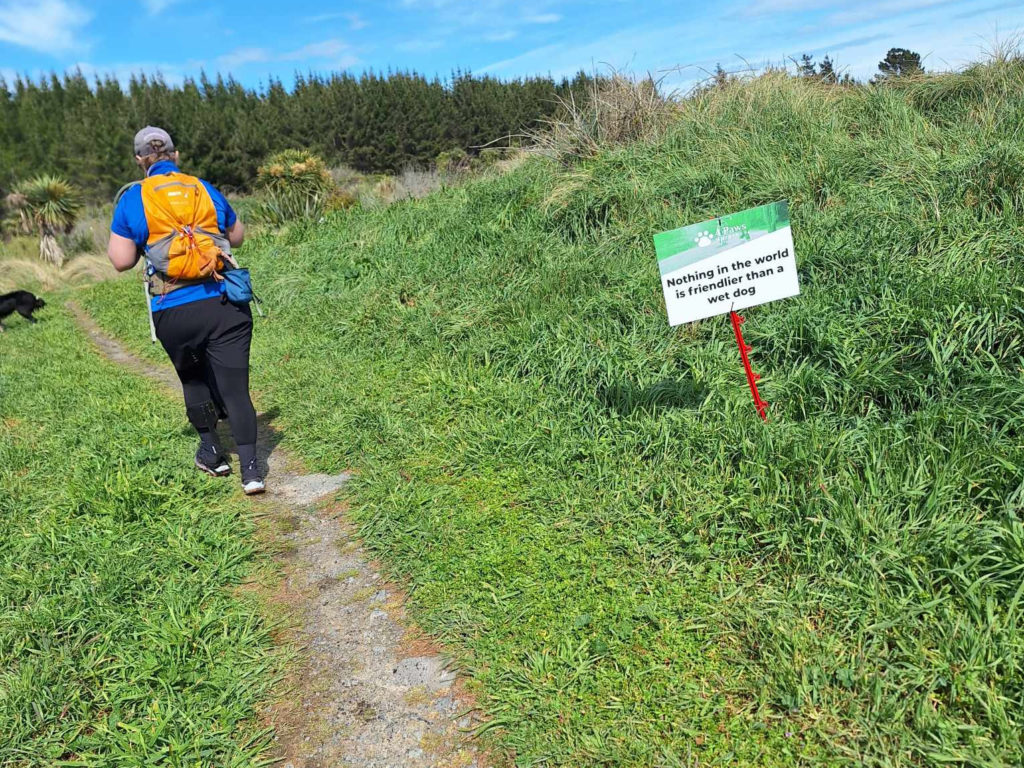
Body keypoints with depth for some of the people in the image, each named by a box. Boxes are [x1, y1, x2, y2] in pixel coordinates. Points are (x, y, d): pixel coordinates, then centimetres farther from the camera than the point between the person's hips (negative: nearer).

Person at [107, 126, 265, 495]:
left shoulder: (133, 199, 3)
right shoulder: (206, 189, 9)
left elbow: (122, 261, 0)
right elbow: (237, 236, 22)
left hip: (174, 312, 0)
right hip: (226, 305, 1)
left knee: (194, 380, 23)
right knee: (235, 387, 1)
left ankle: (211, 451, 32)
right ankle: (250, 469, -2)